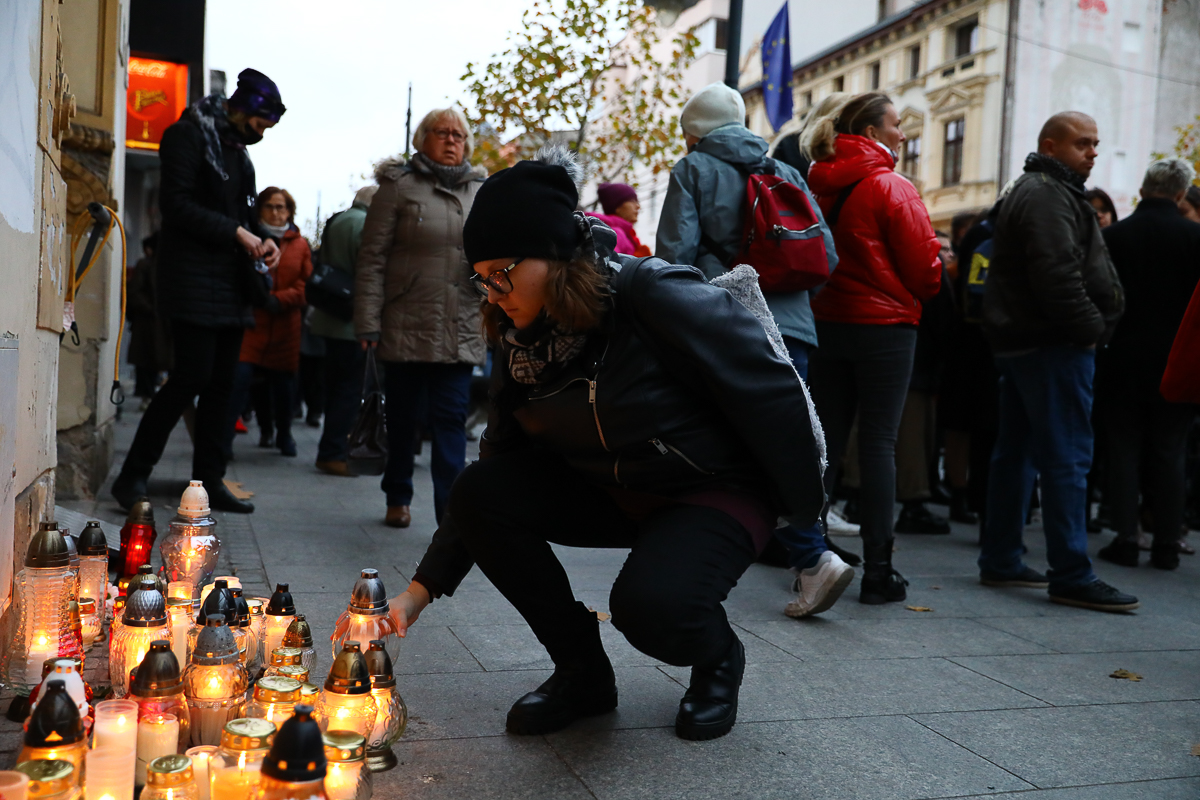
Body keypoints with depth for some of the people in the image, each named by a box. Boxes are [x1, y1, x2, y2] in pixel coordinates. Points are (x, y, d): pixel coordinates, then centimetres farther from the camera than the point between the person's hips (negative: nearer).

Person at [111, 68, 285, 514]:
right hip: (195, 280, -8)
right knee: (192, 376, -12)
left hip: (231, 284, 8)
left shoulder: (238, 150, 19)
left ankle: (209, 481, 13)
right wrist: (236, 232, -18)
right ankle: (133, 476, 0)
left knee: (221, 383, 7)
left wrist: (263, 238, 5)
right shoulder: (189, 136, -5)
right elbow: (177, 205, -14)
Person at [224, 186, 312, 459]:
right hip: (251, 322, -2)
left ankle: (283, 436, 31)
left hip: (285, 327, 2)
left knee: (283, 383, 10)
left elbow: (307, 284, 3)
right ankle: (223, 440, -4)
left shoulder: (300, 245, 8)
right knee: (239, 378, -13)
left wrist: (280, 299, -12)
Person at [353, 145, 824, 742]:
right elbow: (494, 470, 0)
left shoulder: (656, 295, -24)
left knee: (650, 606, -34)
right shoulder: (522, 341, -3)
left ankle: (718, 658, 6)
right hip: (609, 492, 6)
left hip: (720, 490, -6)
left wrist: (806, 524, -11)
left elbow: (771, 394, -19)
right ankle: (582, 672, 0)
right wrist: (420, 591, -7)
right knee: (479, 494, -16)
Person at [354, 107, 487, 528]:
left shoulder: (481, 192, 12)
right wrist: (368, 322, -11)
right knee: (401, 416, 10)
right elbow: (372, 258, -4)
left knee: (451, 419, -2)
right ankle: (398, 498, 28)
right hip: (406, 327, -2)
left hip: (460, 331, 2)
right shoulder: (399, 186, 1)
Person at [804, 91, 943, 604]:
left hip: (825, 324, 6)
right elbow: (923, 264, -7)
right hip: (885, 325, -5)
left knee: (827, 439, 11)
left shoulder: (818, 186, 6)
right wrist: (924, 292, 13)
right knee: (879, 442, -2)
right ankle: (877, 571, 2)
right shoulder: (892, 188, -10)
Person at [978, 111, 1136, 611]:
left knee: (1017, 452, 12)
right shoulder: (1049, 195, -11)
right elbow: (1059, 275, -23)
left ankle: (1000, 560, 18)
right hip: (1053, 345, -11)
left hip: (1021, 341, 11)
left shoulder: (1031, 191, 23)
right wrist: (1092, 328, -14)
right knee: (1068, 457, -10)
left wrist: (1090, 327, 15)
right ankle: (1071, 576, -8)